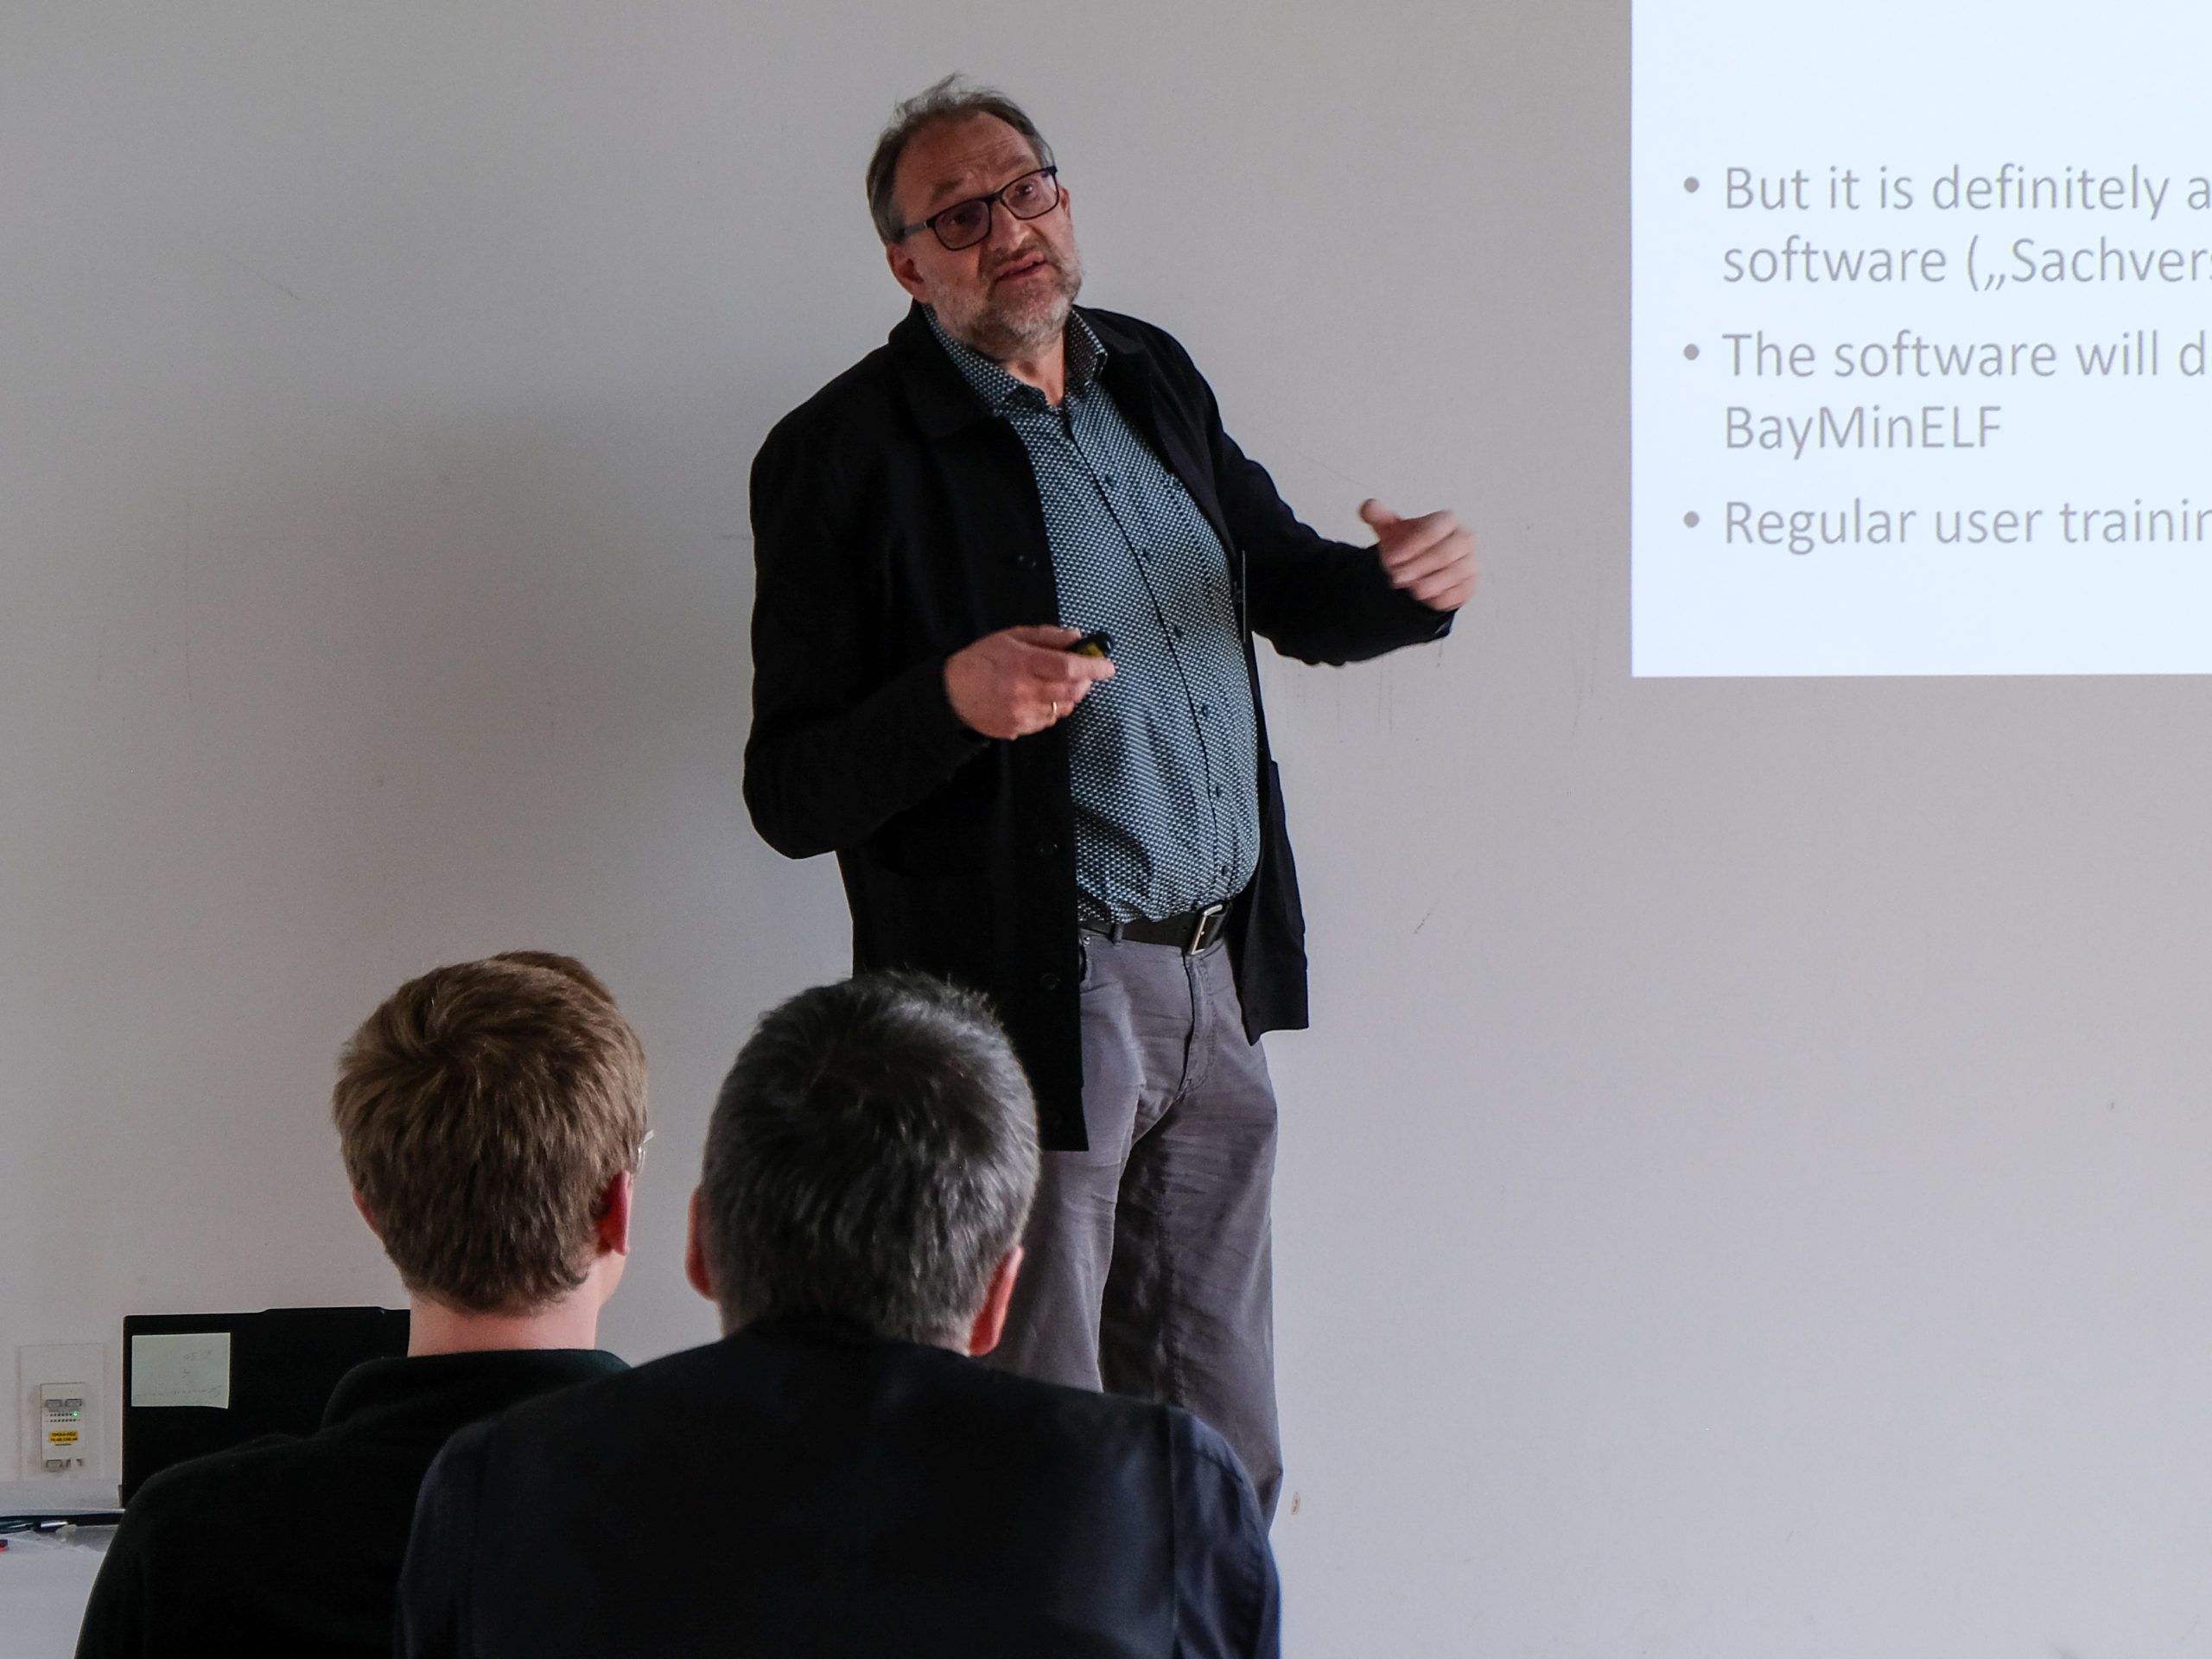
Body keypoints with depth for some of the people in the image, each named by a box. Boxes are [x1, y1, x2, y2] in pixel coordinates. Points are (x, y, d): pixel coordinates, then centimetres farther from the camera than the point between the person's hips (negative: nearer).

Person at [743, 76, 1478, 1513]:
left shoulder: (1155, 380, 11)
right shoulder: (849, 453, -9)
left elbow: (1286, 590, 25)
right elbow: (790, 796, -11)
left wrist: (1407, 580, 2)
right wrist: (952, 703, -30)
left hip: (1215, 984, 7)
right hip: (1029, 1006, -6)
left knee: (1221, 1462, 13)